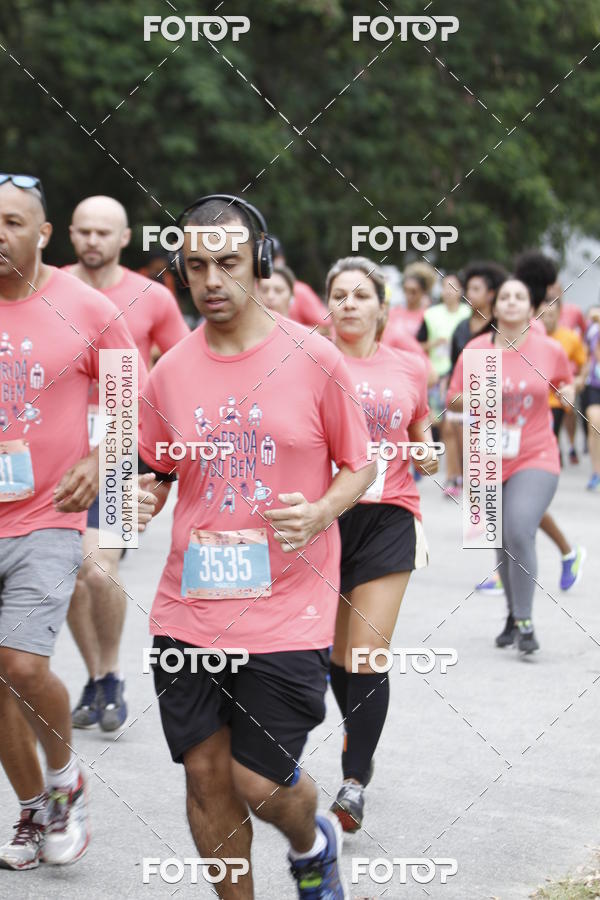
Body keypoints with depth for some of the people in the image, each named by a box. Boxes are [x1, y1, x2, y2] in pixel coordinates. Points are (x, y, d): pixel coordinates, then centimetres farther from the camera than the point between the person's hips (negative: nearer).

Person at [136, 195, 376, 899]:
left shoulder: (314, 359, -4)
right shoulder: (169, 373, 4)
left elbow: (359, 467, 5)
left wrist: (318, 513, -15)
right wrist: (140, 500, -6)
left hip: (287, 610, -3)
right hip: (188, 608, 3)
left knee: (259, 781, -2)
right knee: (206, 777, 5)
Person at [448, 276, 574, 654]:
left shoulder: (550, 350, -3)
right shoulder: (476, 350, -2)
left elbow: (566, 381, 18)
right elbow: (453, 399, 2)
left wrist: (567, 392, -4)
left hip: (536, 457, -2)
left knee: (520, 532, -19)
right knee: (504, 542, 12)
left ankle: (524, 621, -11)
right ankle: (514, 614, 30)